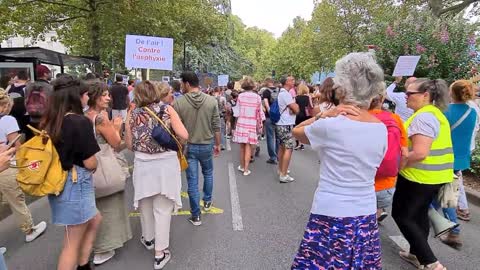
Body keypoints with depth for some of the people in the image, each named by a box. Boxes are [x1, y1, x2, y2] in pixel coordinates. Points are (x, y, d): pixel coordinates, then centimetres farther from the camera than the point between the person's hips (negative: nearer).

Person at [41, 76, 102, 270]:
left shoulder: (50, 121, 3)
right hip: (76, 183, -8)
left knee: (95, 220, 25)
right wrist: (93, 165, 3)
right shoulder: (81, 122, -20)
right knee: (72, 243, 7)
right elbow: (90, 164, -17)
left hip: (59, 183, 8)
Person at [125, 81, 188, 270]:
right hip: (166, 163, -2)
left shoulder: (132, 114, 0)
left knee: (145, 204, 23)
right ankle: (160, 253, 16)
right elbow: (184, 136, -12)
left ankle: (148, 239, 45)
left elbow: (129, 145, 3)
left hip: (143, 164, 2)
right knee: (163, 208, 7)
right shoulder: (167, 109, -6)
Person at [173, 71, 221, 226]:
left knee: (192, 181, 8)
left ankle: (196, 216, 17)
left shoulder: (178, 103, -11)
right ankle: (207, 202, 42)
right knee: (208, 174, 27)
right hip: (207, 145, 1)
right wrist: (218, 144, 8)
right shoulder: (212, 101, -8)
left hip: (188, 146, -1)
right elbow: (216, 127, -5)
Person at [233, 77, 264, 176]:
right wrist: (259, 126, 10)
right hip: (252, 124, -1)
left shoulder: (240, 96, -3)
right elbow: (259, 113, 1)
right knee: (248, 146, 4)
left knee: (242, 146, 13)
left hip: (241, 123, 1)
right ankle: (246, 169, 4)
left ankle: (242, 166, 26)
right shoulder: (257, 97, -3)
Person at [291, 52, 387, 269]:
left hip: (330, 217, -5)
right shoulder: (381, 129, 0)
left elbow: (296, 132, 1)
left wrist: (325, 114, -8)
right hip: (366, 218, 6)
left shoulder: (331, 125, -17)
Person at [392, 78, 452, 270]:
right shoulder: (435, 113, 12)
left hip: (420, 176, -10)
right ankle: (417, 254, 34)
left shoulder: (423, 117, -21)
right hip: (435, 175, 10)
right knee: (420, 214, 20)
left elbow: (420, 153, -29)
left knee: (401, 215, 3)